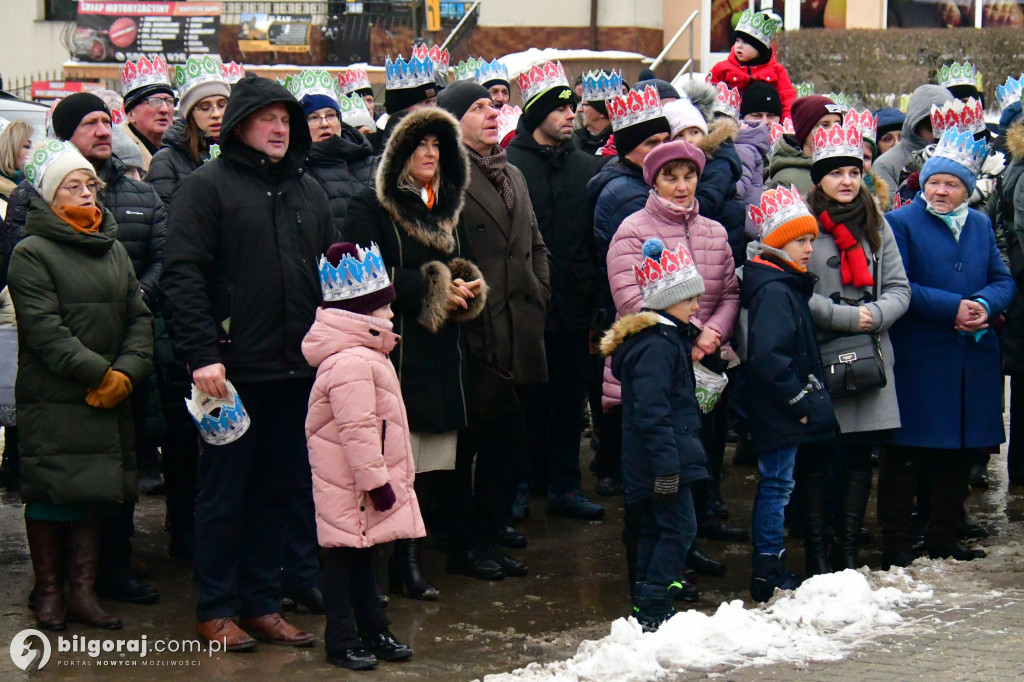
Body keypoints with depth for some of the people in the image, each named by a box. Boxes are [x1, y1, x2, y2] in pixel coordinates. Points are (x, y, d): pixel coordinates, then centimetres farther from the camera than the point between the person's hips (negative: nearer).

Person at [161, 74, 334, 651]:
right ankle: (216, 609, 12)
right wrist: (202, 354, -19)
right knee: (224, 494, 3)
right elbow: (184, 276, -11)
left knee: (279, 491, 11)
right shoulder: (207, 186, -4)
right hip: (235, 369, -6)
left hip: (298, 369, 6)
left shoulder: (308, 191, 14)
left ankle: (262, 603, 21)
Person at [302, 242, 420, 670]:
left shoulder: (365, 357, 15)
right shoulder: (350, 365, -23)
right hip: (349, 488, -11)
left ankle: (374, 632, 27)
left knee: (361, 556, 18)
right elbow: (357, 430, -27)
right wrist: (375, 480, -24)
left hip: (366, 479, 11)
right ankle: (341, 642, 4)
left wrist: (395, 474, 26)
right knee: (344, 556, -2)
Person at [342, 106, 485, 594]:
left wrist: (466, 287, 1)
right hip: (395, 349, -6)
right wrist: (432, 288, -10)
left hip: (441, 353, 6)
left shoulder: (447, 210, 21)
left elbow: (463, 271, 25)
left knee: (430, 464, 3)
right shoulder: (371, 207, -2)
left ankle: (409, 559, 10)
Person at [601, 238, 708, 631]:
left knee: (655, 529, 15)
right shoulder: (656, 347, -19)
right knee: (679, 527, -9)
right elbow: (652, 413, -24)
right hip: (661, 460, -11)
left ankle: (646, 606, 22)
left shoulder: (669, 338, 16)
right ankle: (654, 609, -7)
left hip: (648, 463, 11)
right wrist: (667, 464, -25)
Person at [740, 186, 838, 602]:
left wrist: (807, 398, 15)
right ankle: (768, 572, 2)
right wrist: (800, 400, -20)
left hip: (784, 412, 10)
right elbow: (768, 357, -27)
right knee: (777, 485, -4)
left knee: (776, 484, 14)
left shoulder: (788, 286, 15)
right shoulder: (774, 291, -19)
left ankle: (770, 567, 22)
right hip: (778, 414, -10)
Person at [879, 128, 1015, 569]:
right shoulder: (902, 223, -2)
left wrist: (985, 305, -11)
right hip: (918, 360, -6)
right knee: (906, 453, -4)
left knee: (961, 450, 11)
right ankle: (895, 543, 2)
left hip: (973, 361, 6)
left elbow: (1003, 281, 12)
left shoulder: (981, 225, 15)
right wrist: (953, 309, -17)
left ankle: (943, 538, 22)